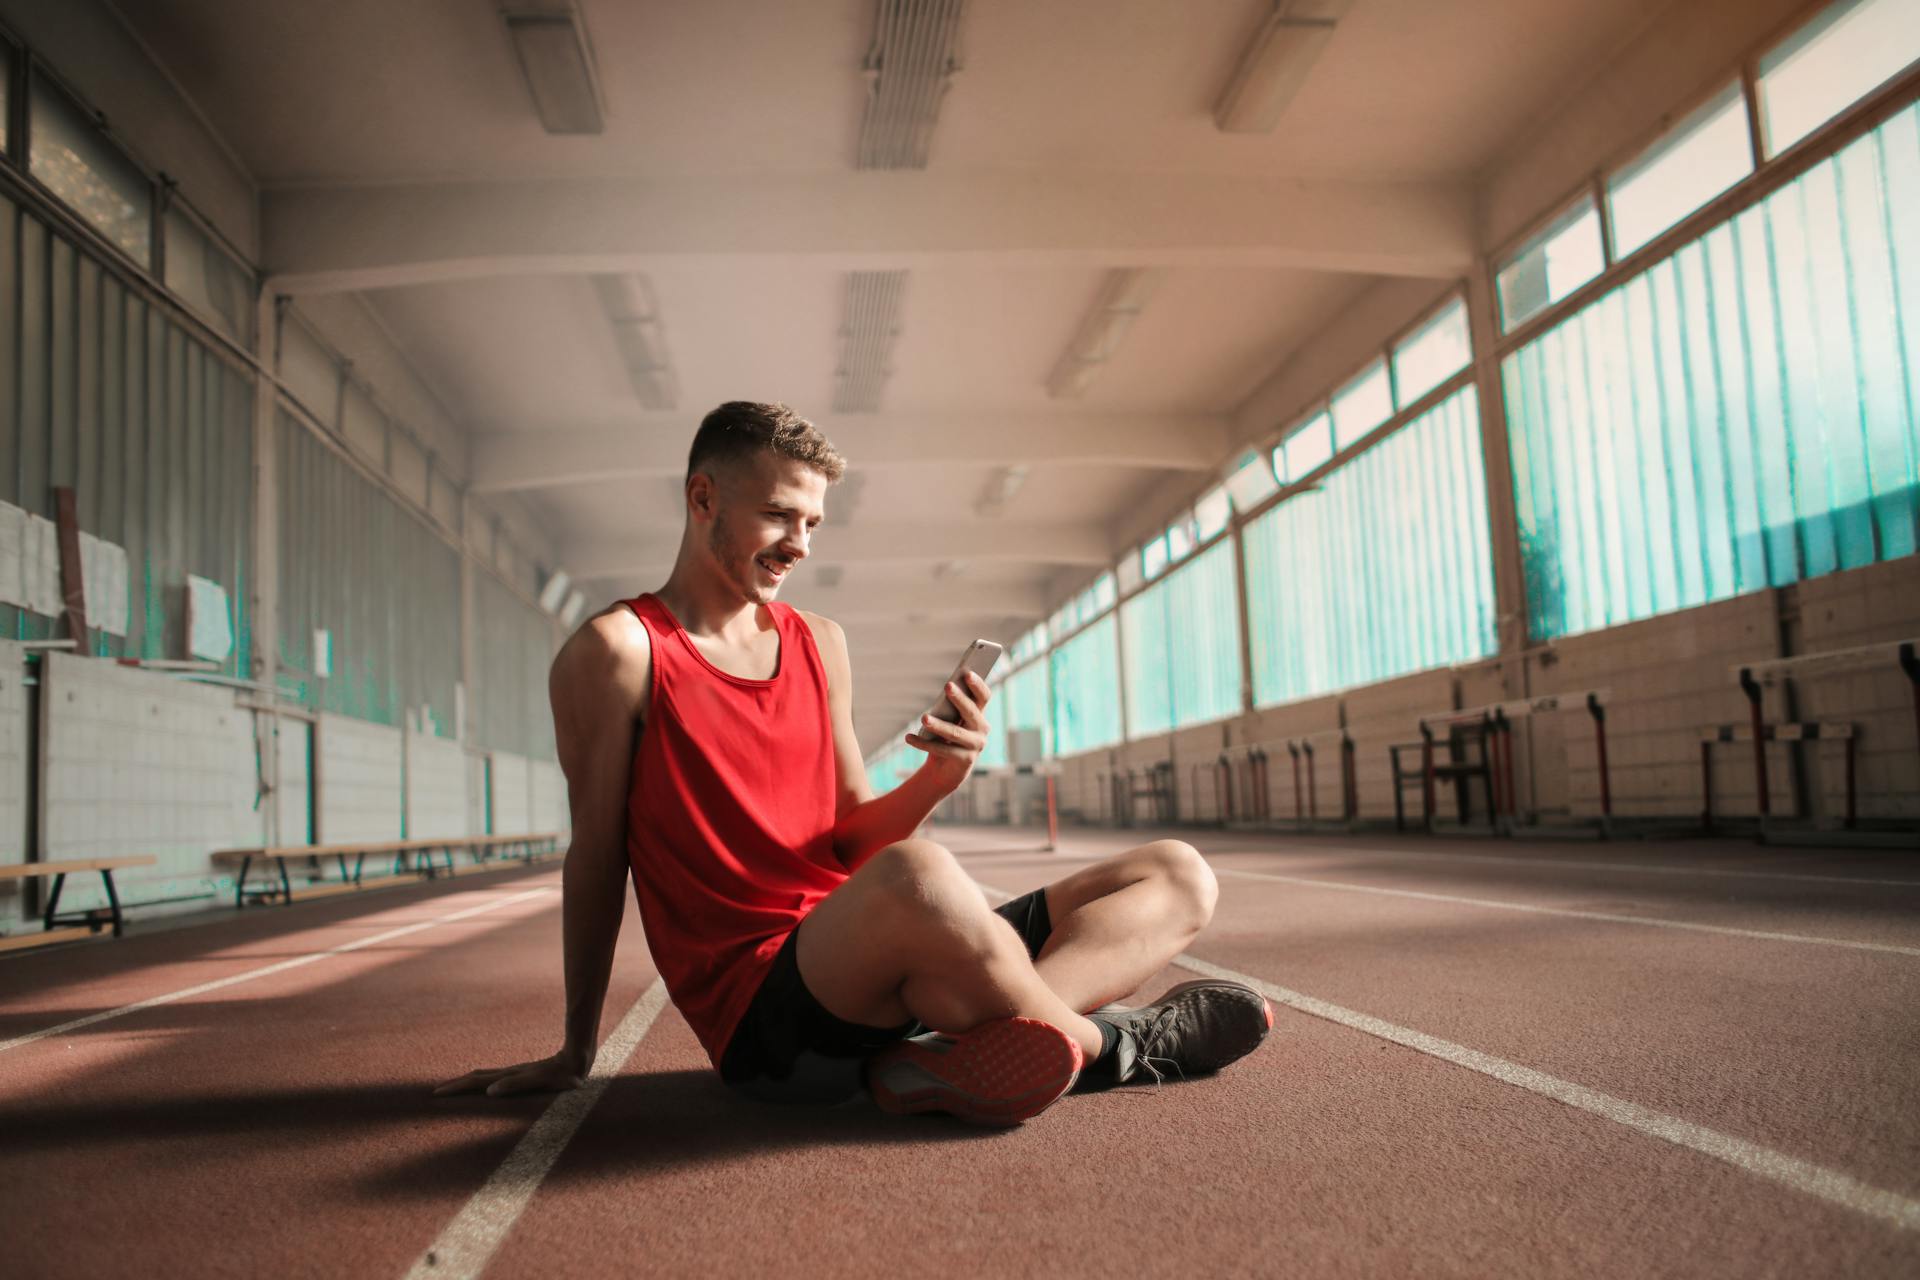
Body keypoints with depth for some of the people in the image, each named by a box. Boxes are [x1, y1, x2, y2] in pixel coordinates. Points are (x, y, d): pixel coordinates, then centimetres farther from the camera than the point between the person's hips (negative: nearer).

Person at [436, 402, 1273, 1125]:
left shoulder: (821, 646, 17)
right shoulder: (619, 651, -1)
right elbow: (597, 853, 1)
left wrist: (936, 780, -6)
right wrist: (575, 1052, 6)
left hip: (869, 971, 8)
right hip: (762, 1011, -8)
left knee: (1180, 877, 1)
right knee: (916, 876, -43)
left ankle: (955, 1055, -25)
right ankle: (1113, 1042, -14)